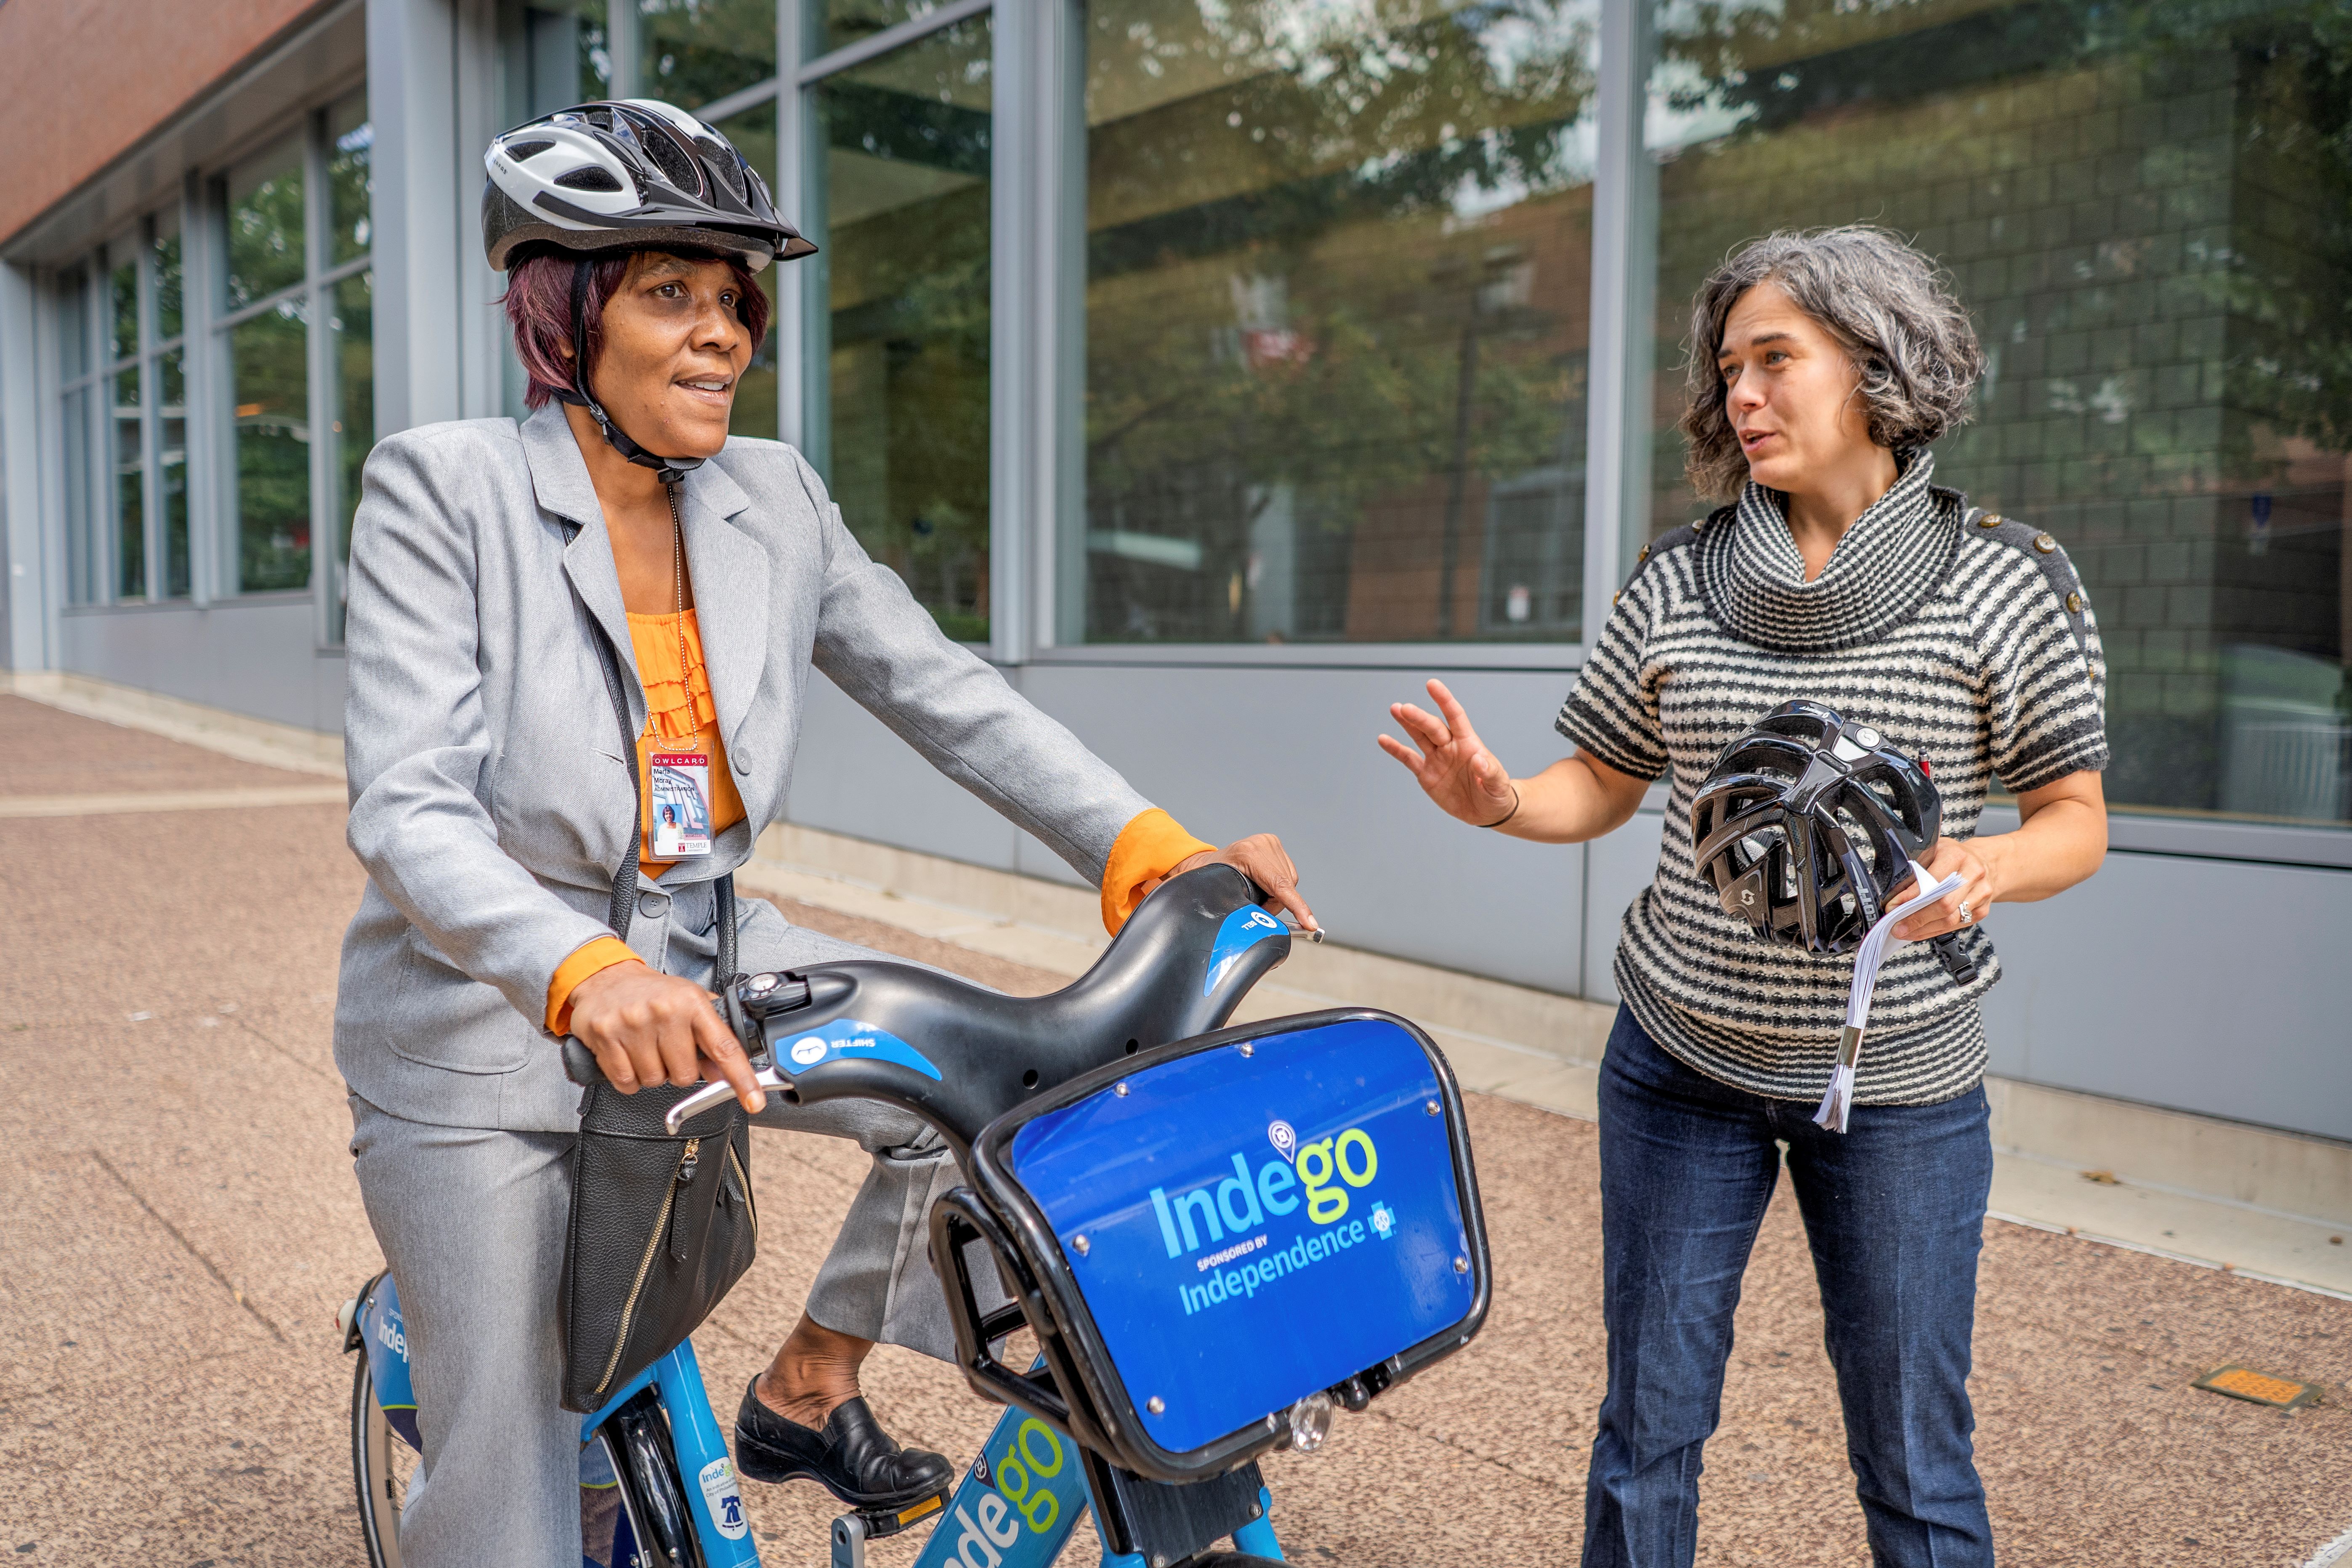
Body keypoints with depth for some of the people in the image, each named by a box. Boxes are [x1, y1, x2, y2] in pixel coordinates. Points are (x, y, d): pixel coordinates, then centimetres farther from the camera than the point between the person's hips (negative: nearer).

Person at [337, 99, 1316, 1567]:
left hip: (707, 961, 4)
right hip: (489, 1019, -4)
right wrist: (585, 977, -44)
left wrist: (1161, 850, -19)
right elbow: (409, 811, -25)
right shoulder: (447, 488, -16)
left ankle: (807, 1391, 14)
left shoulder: (772, 498, -3)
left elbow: (949, 695, -6)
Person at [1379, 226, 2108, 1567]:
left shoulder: (2004, 583, -5)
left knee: (1914, 1454, 10)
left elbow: (2078, 819, -2)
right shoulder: (1677, 587, 1)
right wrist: (1497, 801, -13)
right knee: (1651, 1419, 11)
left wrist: (1981, 868, -23)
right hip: (1681, 1060, 2)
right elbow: (1603, 789, 8)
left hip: (1900, 1081, -1)